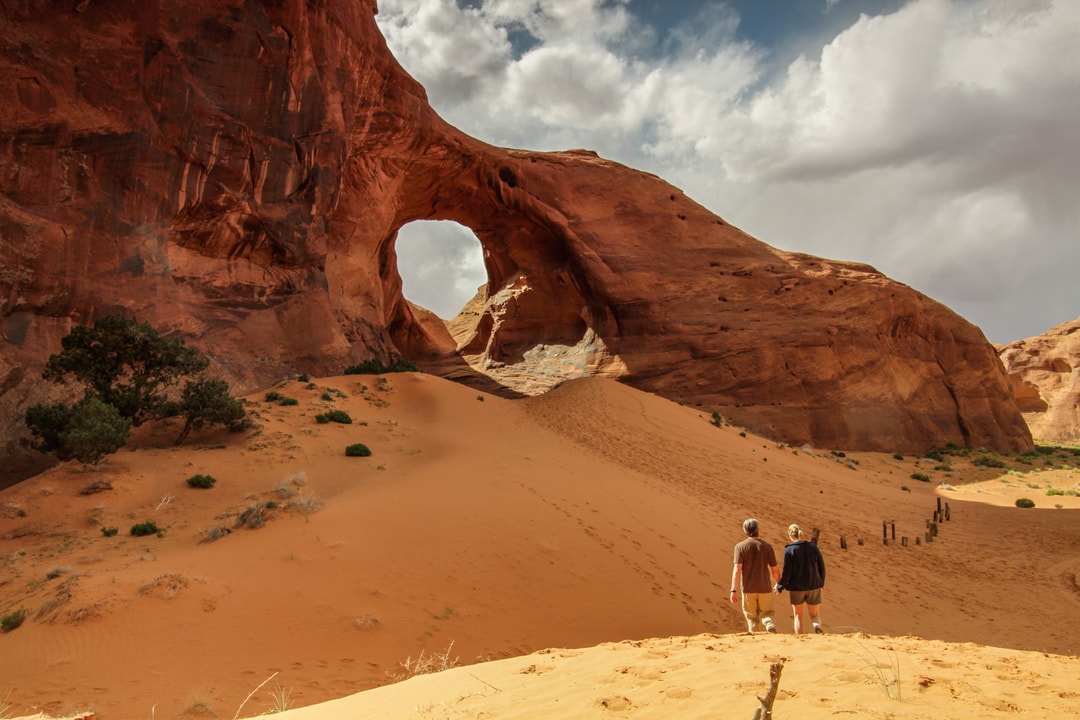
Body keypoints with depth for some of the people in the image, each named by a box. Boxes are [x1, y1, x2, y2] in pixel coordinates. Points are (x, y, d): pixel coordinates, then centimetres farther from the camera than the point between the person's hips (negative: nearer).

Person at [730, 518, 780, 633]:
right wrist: (779, 584, 20)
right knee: (766, 614, 13)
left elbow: (737, 569, -15)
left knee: (751, 616, 14)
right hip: (764, 587, 1)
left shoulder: (740, 546, -6)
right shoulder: (767, 546, -2)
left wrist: (734, 590, -16)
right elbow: (775, 570, 2)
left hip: (748, 588, -1)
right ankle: (770, 625, -16)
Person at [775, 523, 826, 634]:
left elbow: (787, 572, -12)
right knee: (815, 615, 13)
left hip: (796, 588, -2)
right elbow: (822, 567, 4)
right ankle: (817, 626, -18)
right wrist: (821, 582, 21)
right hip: (813, 587, 2)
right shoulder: (813, 547, -2)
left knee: (798, 616, 16)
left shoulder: (789, 550, -12)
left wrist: (780, 587, 2)